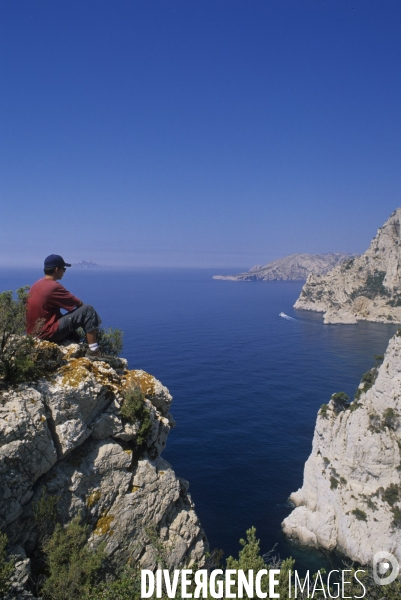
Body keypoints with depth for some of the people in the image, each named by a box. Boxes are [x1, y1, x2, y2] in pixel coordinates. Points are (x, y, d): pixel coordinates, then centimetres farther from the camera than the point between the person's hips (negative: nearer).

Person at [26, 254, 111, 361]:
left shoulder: (36, 284, 9)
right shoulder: (53, 286, -18)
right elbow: (79, 303, -11)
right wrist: (83, 307, 11)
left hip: (35, 332, 10)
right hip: (47, 333, -10)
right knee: (88, 310, -13)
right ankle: (93, 351, -13)